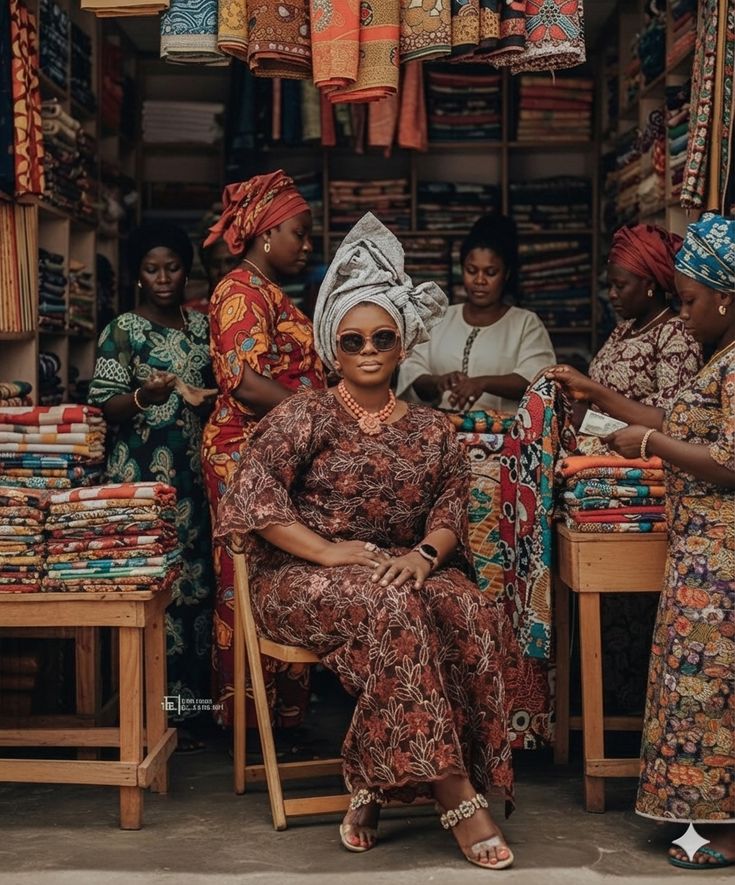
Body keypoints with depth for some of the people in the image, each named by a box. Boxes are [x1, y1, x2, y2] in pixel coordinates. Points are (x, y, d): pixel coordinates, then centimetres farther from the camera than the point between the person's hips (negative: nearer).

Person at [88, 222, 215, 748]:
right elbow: (104, 407, -7)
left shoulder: (200, 327, 14)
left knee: (196, 581, 5)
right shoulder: (123, 331, -2)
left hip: (193, 475, 5)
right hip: (144, 477, -5)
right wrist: (144, 397, -24)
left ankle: (190, 699, 14)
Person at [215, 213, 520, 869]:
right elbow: (251, 497, -8)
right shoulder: (304, 416, 2)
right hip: (300, 580, -4)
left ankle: (377, 783, -23)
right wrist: (329, 552, -18)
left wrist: (423, 555, -16)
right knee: (392, 607, -36)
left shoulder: (431, 431, 14)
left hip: (400, 570, 4)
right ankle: (455, 794, -34)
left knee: (472, 611, -29)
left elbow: (451, 506, 7)